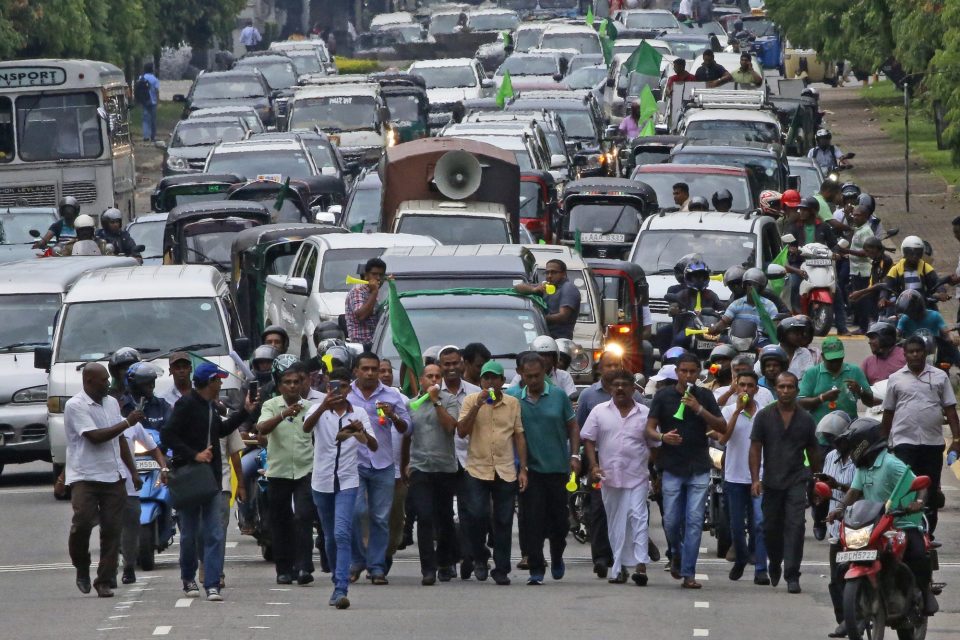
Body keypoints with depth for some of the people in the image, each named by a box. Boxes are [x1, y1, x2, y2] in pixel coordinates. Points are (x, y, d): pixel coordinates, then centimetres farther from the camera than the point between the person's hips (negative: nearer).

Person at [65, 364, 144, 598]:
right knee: (83, 521, -19)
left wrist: (133, 471, 19)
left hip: (112, 477, 6)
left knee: (112, 529, 0)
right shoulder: (75, 406, -8)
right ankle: (82, 568, 5)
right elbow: (95, 437, -16)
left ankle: (104, 581, 5)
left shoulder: (111, 403, 15)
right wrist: (127, 423, -12)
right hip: (84, 476, -6)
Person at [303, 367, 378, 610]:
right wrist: (324, 406, -39)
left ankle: (341, 589, -23)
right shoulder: (319, 410, 1)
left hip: (347, 482, -2)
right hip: (322, 481, 2)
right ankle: (338, 584, 27)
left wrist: (362, 432, -26)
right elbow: (306, 427, -22)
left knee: (342, 534, -16)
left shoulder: (358, 414, 3)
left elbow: (374, 446, -4)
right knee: (330, 537, 11)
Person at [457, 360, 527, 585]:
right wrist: (477, 406, -16)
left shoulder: (513, 404, 7)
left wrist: (523, 469, 6)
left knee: (503, 522, 3)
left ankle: (501, 569, 10)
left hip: (506, 471, 2)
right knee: (477, 516, -13)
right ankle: (480, 558, 10)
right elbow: (461, 431, -6)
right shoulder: (471, 401, 2)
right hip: (477, 469, -2)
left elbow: (519, 436, 11)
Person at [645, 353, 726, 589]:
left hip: (699, 469, 0)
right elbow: (650, 428, 1)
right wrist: (663, 437, -22)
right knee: (671, 521, 1)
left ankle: (688, 573, -4)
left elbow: (722, 427, 2)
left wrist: (699, 409, -12)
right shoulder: (663, 396, 3)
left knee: (694, 521, -5)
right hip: (672, 467, 0)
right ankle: (678, 554, 31)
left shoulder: (704, 396, 6)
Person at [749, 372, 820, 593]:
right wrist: (755, 479, -8)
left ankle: (792, 575, -14)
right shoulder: (764, 416, 3)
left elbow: (813, 451, 14)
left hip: (796, 481, -1)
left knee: (795, 526, -13)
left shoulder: (806, 419, 6)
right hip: (771, 482, 1)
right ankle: (774, 565, 37)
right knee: (771, 529, 10)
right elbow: (755, 448, 1)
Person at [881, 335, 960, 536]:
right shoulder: (896, 379, 7)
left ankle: (928, 533, 16)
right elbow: (888, 413, 12)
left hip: (933, 442, 1)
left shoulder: (940, 376, 7)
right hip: (905, 442, -1)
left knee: (931, 491, 7)